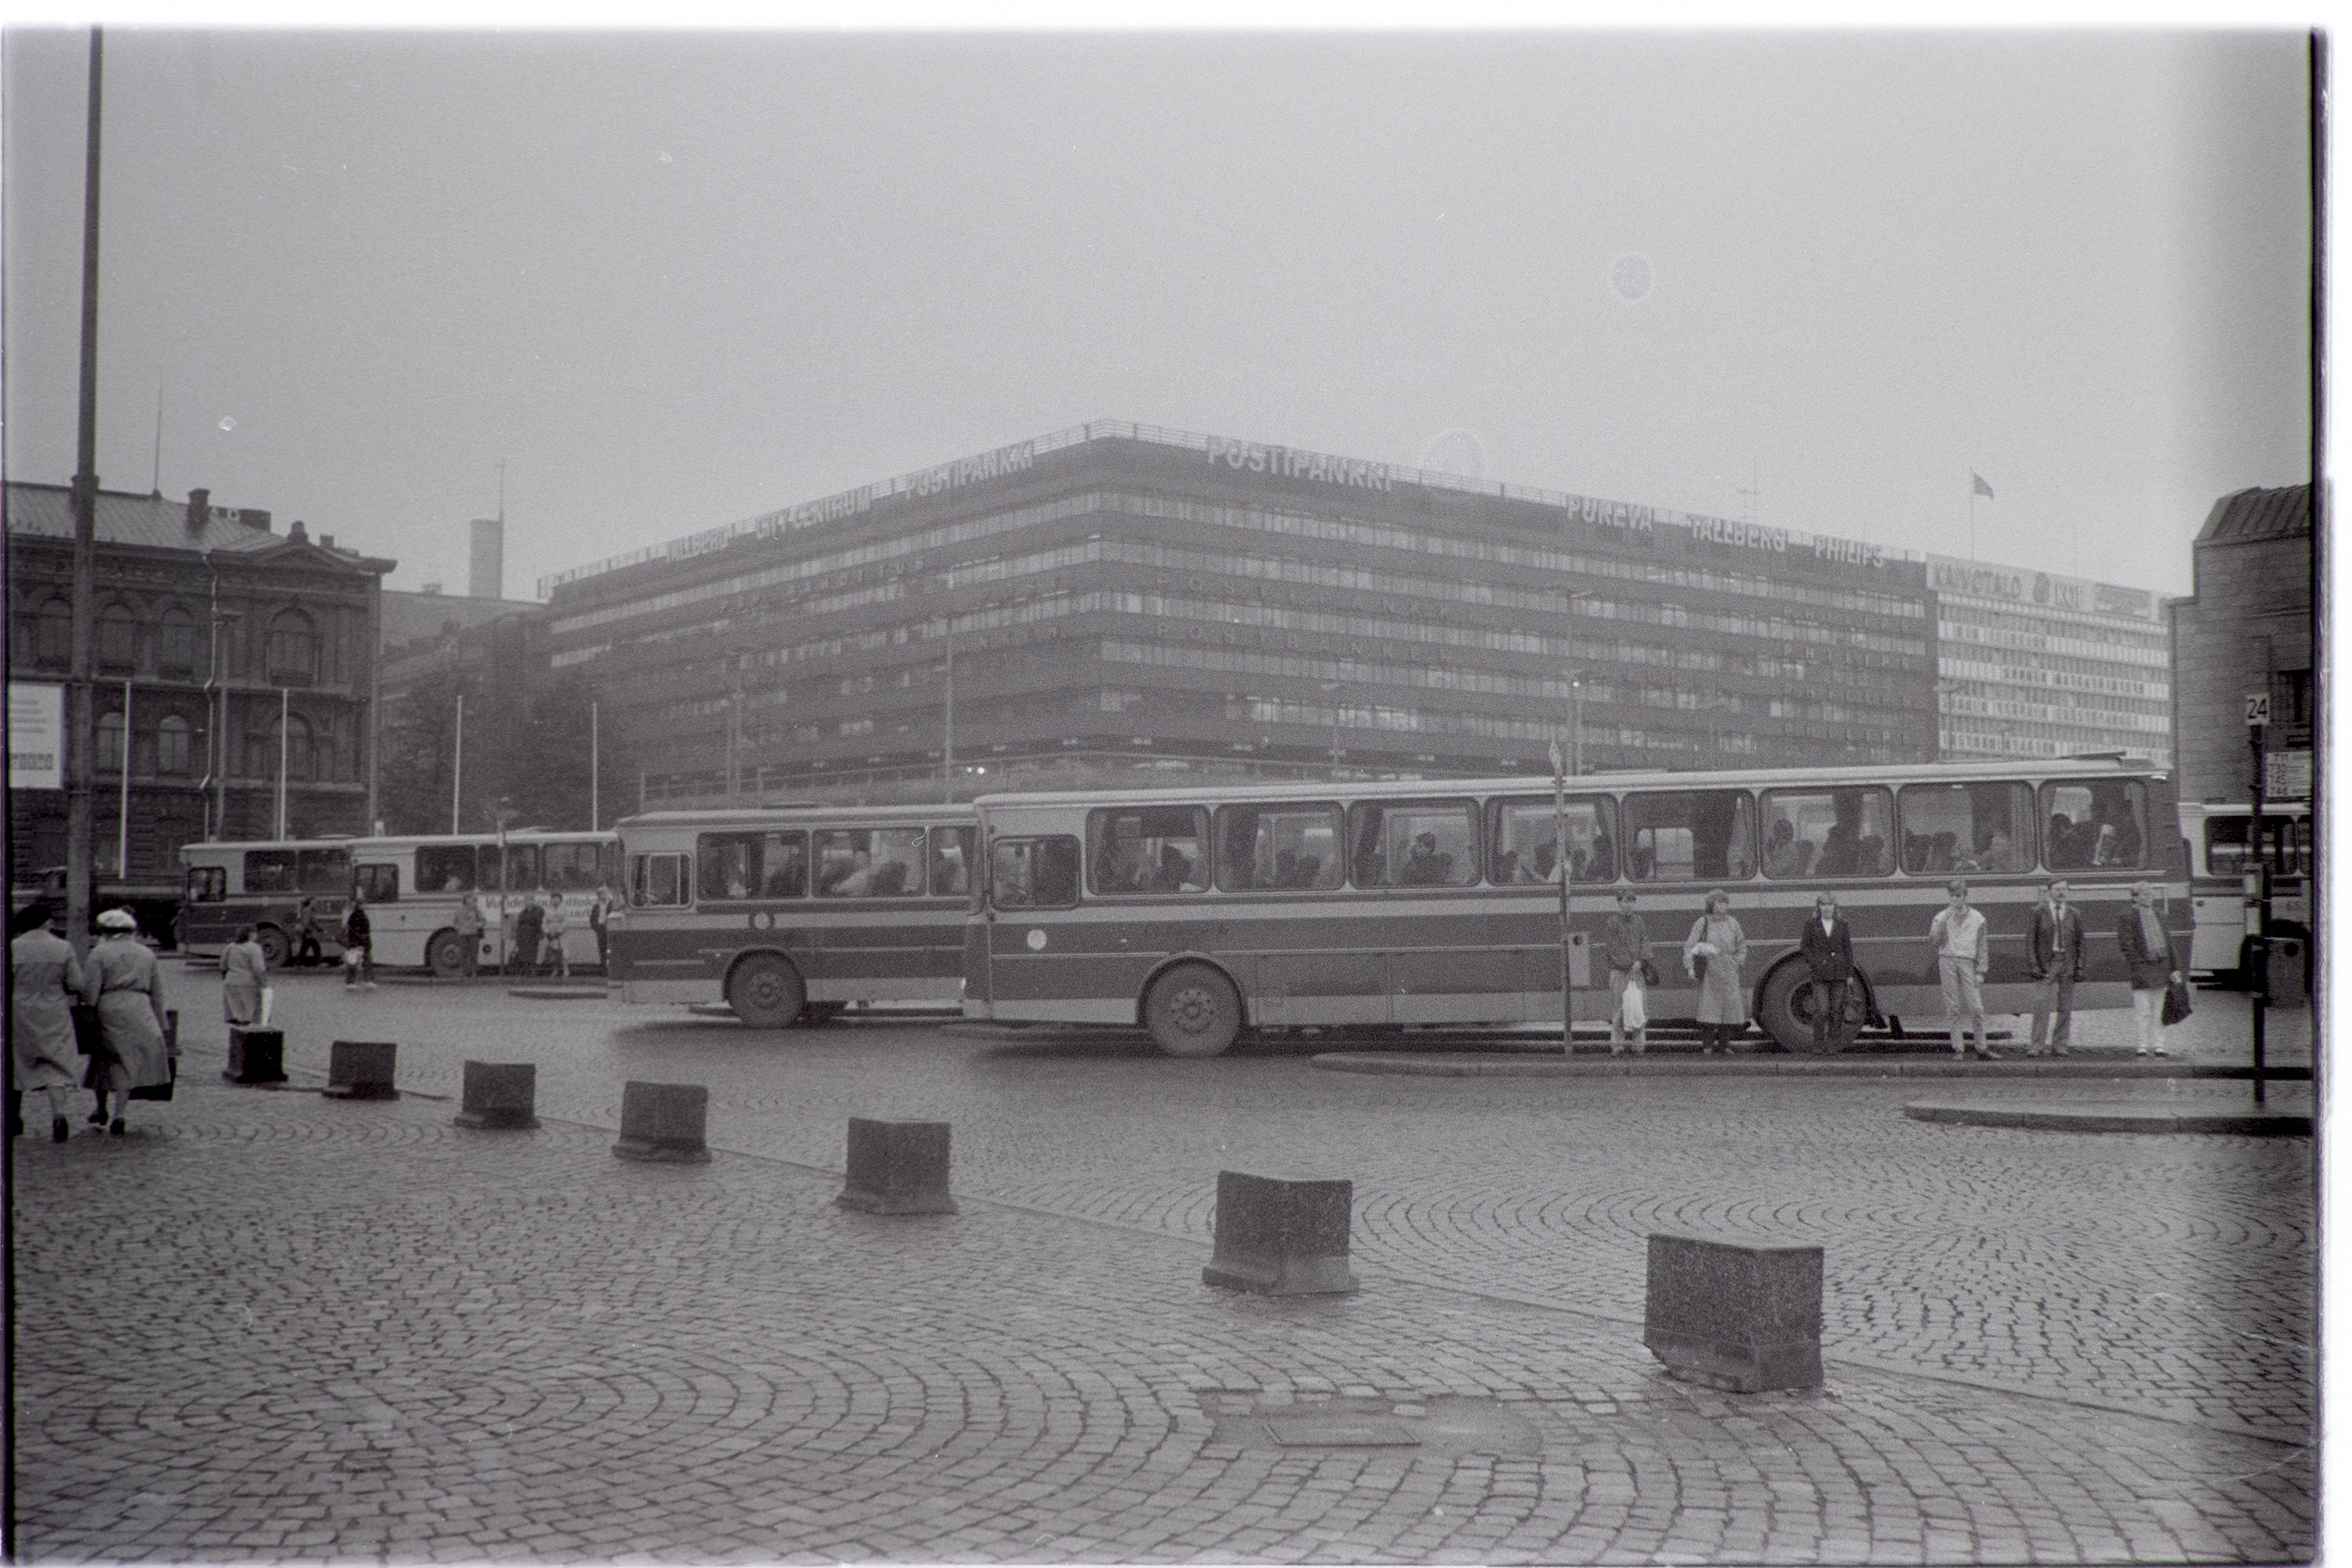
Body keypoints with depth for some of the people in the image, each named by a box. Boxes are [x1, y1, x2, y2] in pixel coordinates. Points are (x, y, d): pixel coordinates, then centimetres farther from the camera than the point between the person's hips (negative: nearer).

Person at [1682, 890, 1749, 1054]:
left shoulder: (1732, 923, 9)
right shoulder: (1702, 923, -3)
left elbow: (1742, 945, 22)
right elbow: (1689, 945, -5)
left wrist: (1737, 961, 11)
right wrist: (1690, 967, -12)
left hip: (1729, 972, 3)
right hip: (1710, 971, -3)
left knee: (1730, 1004, 1)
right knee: (1709, 1004, -6)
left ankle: (1725, 1042, 11)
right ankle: (1708, 1044, 0)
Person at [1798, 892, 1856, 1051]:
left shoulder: (1842, 927, 9)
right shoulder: (1811, 925, 6)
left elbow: (1848, 950, 10)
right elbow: (1805, 947, 7)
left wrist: (1850, 974, 5)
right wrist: (1814, 963, -7)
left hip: (1839, 974, 2)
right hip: (1820, 974, -2)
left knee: (1837, 1010, 4)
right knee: (1821, 1010, -10)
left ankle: (1835, 1041, 13)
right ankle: (1819, 1043, -1)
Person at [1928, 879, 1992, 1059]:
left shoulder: (1977, 918, 8)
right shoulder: (1942, 917, 8)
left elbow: (1982, 948, 9)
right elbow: (1933, 942, -3)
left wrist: (1980, 972, 2)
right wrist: (1943, 920, -11)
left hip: (1967, 962, 0)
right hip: (1947, 961, 0)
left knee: (1976, 1007, -5)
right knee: (1953, 1008, 2)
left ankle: (1981, 1046, 4)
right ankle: (1958, 1048, 7)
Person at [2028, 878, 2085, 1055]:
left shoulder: (2073, 916, 12)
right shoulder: (2039, 914, 5)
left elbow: (2079, 943, 12)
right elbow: (2032, 941, 3)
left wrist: (2079, 967, 3)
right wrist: (2035, 965, -6)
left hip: (2067, 963, 2)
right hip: (2046, 963, -2)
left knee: (2065, 1008, 2)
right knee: (2042, 1006, -9)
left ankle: (2060, 1045, 8)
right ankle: (2037, 1044, -7)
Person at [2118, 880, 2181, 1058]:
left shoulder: (2158, 916, 14)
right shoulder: (2128, 917, -4)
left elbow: (2168, 941, 16)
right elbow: (2125, 943, -8)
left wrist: (2174, 967, 10)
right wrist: (2137, 964, -14)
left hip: (2160, 966, 6)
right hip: (2142, 968, -6)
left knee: (2158, 1012, 9)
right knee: (2143, 1011, -4)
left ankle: (2158, 1046, 14)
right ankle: (2143, 1046, 2)